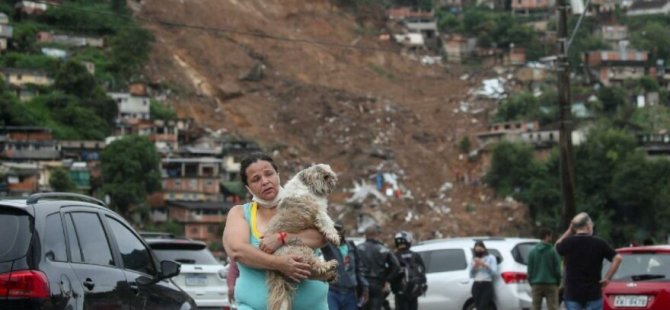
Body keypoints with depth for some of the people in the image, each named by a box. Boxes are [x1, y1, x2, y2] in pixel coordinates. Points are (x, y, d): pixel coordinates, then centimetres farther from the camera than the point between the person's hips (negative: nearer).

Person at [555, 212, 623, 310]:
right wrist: (607, 278, -3)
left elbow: (557, 246, 20)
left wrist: (569, 230, 14)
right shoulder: (599, 243, -4)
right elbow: (617, 258, -9)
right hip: (593, 293, -1)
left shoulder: (568, 242, -3)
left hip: (572, 293, 1)